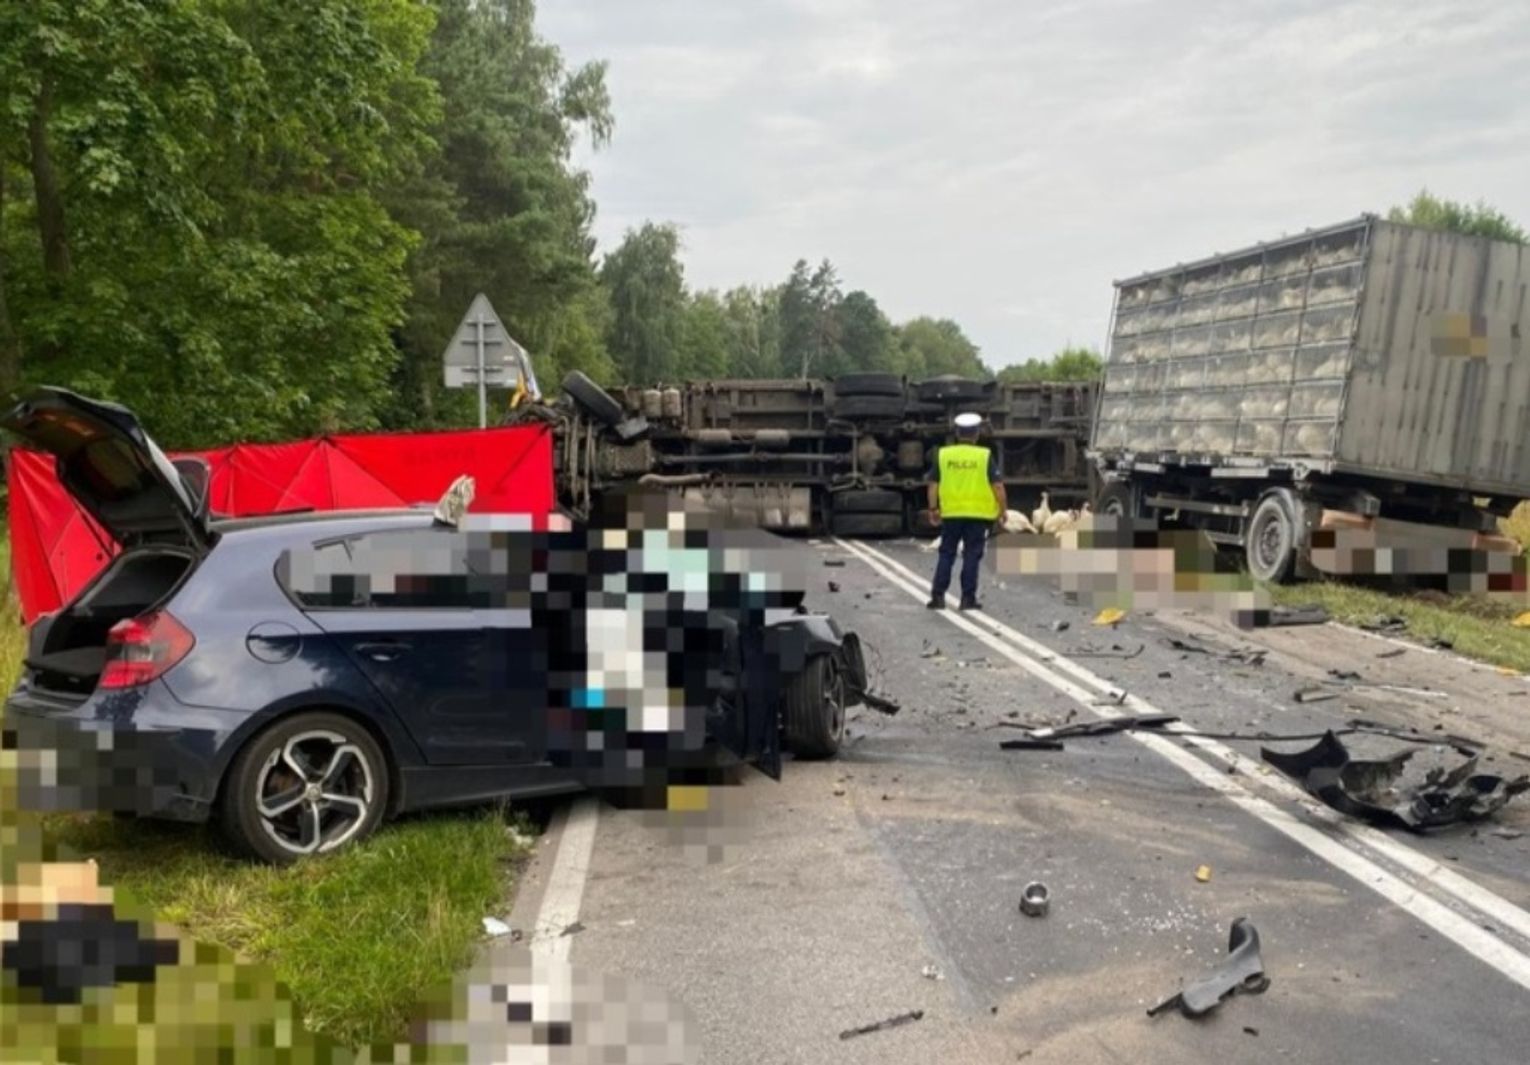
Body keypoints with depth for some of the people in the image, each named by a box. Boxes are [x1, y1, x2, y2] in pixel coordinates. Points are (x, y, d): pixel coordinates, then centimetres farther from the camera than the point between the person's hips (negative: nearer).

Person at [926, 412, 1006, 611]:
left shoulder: (943, 454, 2)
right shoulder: (985, 456, -4)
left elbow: (933, 485, 3)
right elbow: (997, 486, -6)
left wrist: (933, 508, 11)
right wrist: (1002, 509, 3)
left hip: (951, 513, 2)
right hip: (978, 513, -2)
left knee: (947, 554, 10)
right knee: (971, 555, 4)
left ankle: (937, 596, 8)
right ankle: (968, 598, 5)